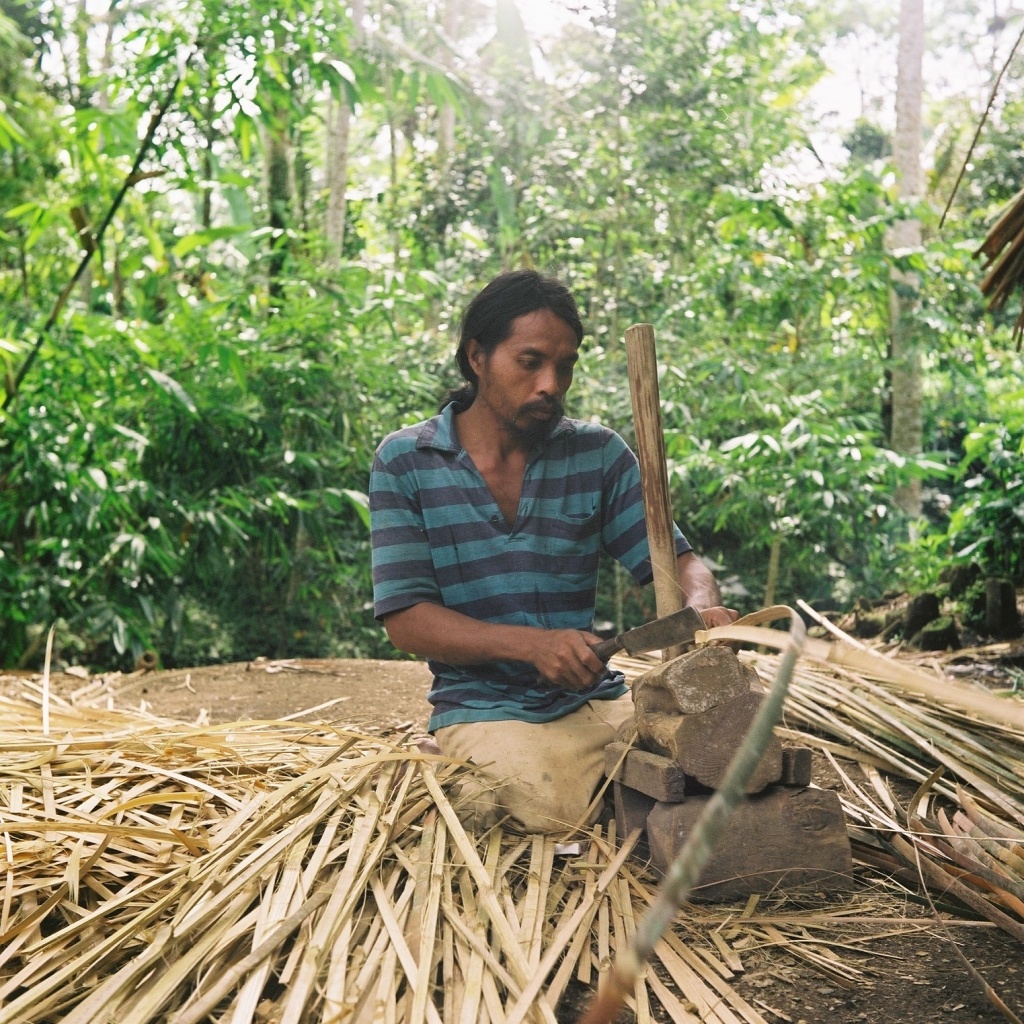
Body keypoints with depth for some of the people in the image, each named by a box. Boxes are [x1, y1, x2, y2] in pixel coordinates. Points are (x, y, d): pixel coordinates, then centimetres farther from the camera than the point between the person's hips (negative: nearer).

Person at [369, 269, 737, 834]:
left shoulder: (598, 454, 6)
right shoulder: (404, 461, -2)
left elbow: (674, 559, 6)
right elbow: (405, 618, -8)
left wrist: (702, 607, -21)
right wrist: (531, 644, -24)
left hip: (595, 698, 4)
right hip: (483, 706, -3)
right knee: (558, 805, -33)